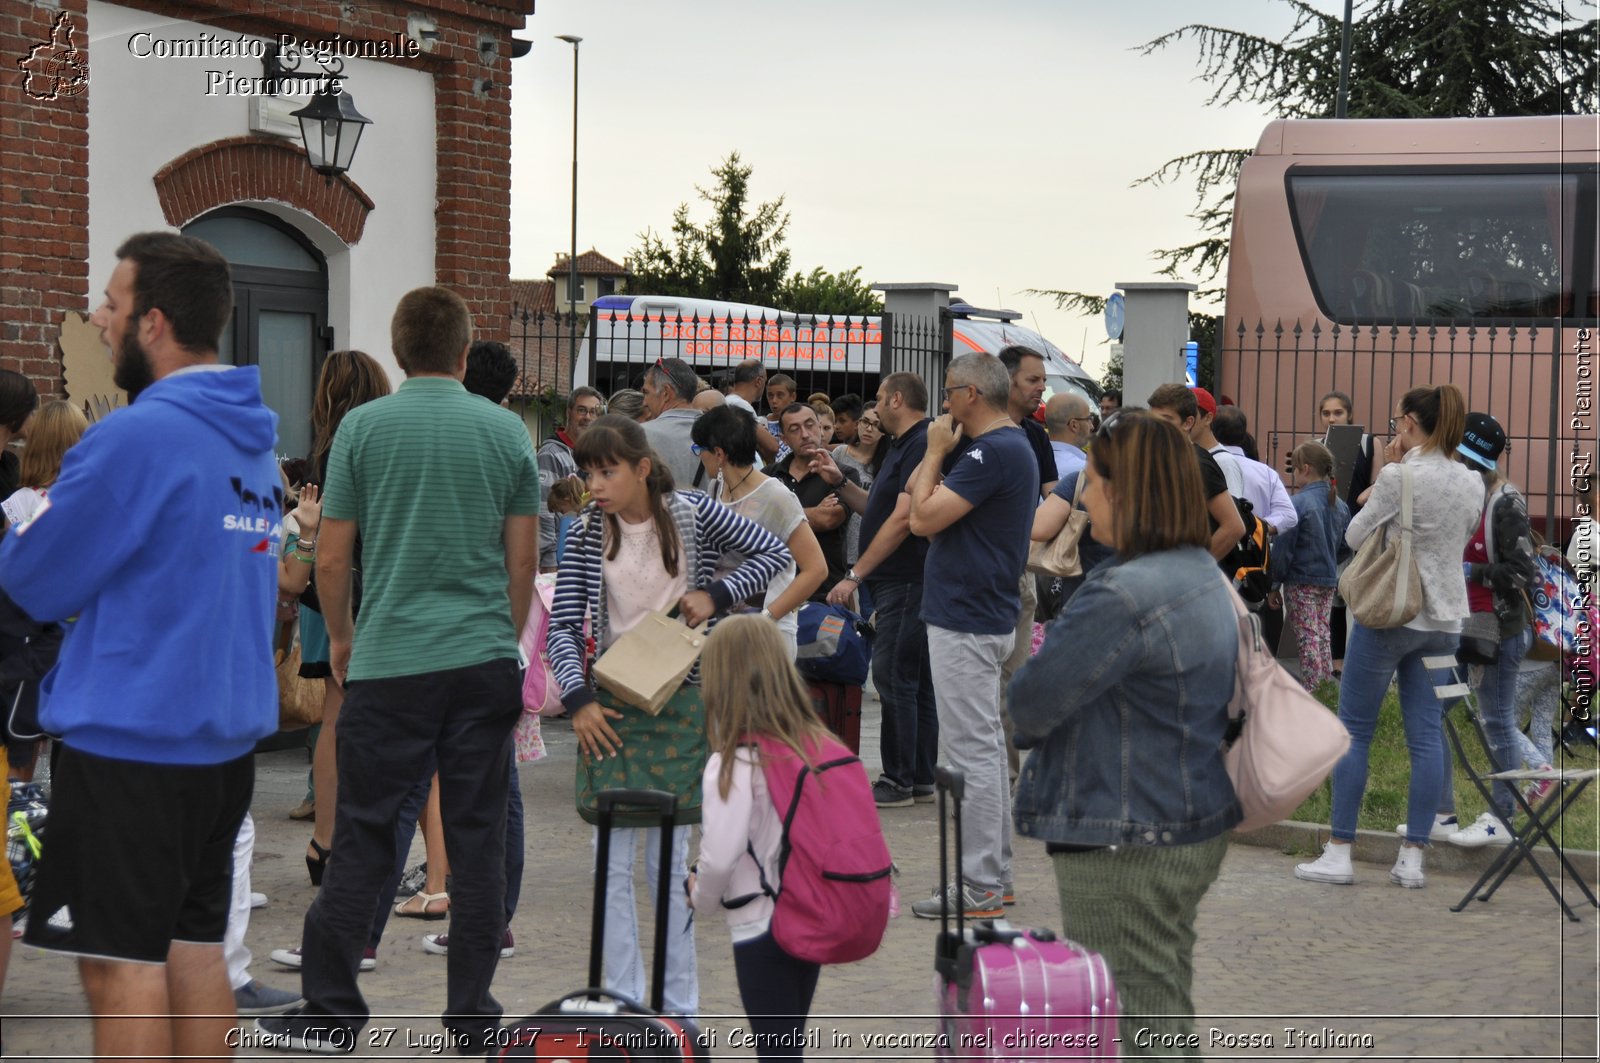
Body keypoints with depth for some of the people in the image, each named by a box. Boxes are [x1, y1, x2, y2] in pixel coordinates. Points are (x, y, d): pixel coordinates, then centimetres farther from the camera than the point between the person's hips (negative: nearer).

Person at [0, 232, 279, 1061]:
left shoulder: (135, 439, -17)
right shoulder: (251, 437, 10)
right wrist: (68, 514, 16)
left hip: (129, 743, -8)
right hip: (227, 737, 8)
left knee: (121, 961, -2)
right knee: (195, 946, 14)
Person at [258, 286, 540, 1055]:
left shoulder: (364, 428, -3)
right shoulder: (506, 431, 2)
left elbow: (330, 560, -1)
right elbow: (524, 561, 7)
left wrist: (340, 637, 16)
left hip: (389, 664, -2)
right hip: (485, 661, 2)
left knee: (364, 838, 4)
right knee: (477, 838, 7)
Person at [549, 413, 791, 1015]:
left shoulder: (692, 515, -3)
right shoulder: (587, 535, 0)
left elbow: (775, 552, 5)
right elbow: (563, 627, -2)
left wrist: (717, 594, -8)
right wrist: (578, 699, -15)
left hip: (678, 701, -1)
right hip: (609, 703, 2)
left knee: (669, 862, 1)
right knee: (612, 862, 0)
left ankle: (678, 1005, 11)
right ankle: (621, 1002, 9)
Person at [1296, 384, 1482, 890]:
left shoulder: (1399, 477, -16)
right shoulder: (1472, 483, 5)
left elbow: (1355, 536, -5)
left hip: (1387, 616, -6)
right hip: (1443, 621, 6)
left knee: (1354, 732, 3)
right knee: (1425, 737, 6)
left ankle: (1338, 854, 4)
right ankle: (1412, 859, 6)